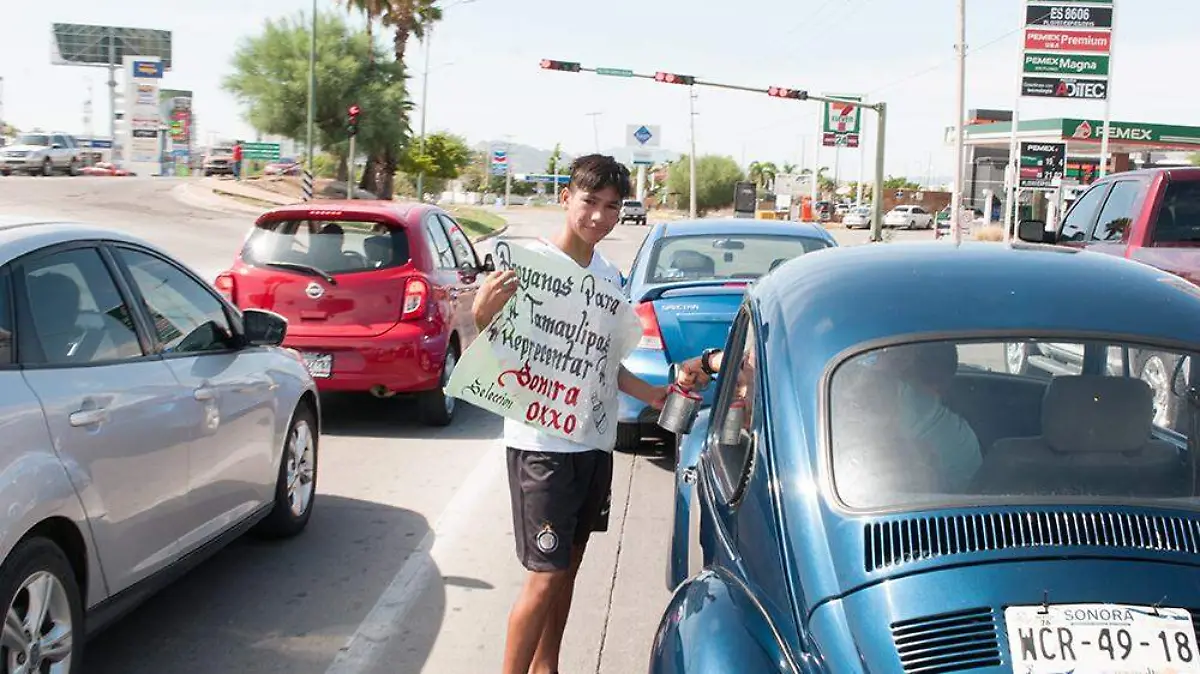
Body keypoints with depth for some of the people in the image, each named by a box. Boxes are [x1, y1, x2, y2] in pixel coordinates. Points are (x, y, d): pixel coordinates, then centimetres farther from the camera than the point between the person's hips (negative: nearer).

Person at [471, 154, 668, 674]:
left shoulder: (610, 276, 8)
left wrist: (648, 394, 5)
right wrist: (483, 313, -35)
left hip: (594, 440, 7)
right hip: (541, 443, -7)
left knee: (569, 566, 16)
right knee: (546, 575, -6)